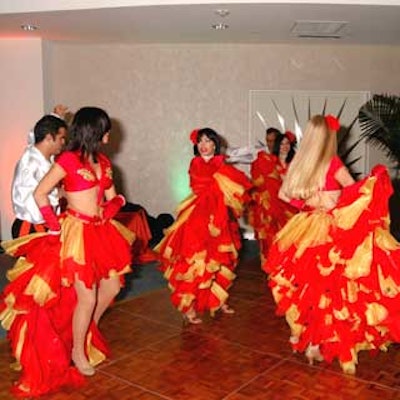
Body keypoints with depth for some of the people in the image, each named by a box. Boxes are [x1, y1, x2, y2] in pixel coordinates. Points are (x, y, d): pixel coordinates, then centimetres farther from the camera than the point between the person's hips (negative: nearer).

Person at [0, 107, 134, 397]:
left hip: (100, 231, 8)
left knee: (112, 285, 16)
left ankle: (89, 331, 41)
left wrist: (108, 212, -4)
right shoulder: (68, 159, -12)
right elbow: (40, 194, -12)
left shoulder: (102, 162, 9)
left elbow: (112, 197, 15)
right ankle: (77, 351, 23)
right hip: (76, 232, -7)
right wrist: (56, 226, -11)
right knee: (87, 297, 0)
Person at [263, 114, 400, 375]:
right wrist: (376, 179, 3)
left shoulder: (299, 164, 3)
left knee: (308, 283, 18)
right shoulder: (333, 163, -13)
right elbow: (356, 191, -12)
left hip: (307, 229, 6)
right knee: (327, 286, 4)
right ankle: (318, 343, 9)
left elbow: (284, 194, 11)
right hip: (331, 231, -5)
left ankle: (303, 332, 30)